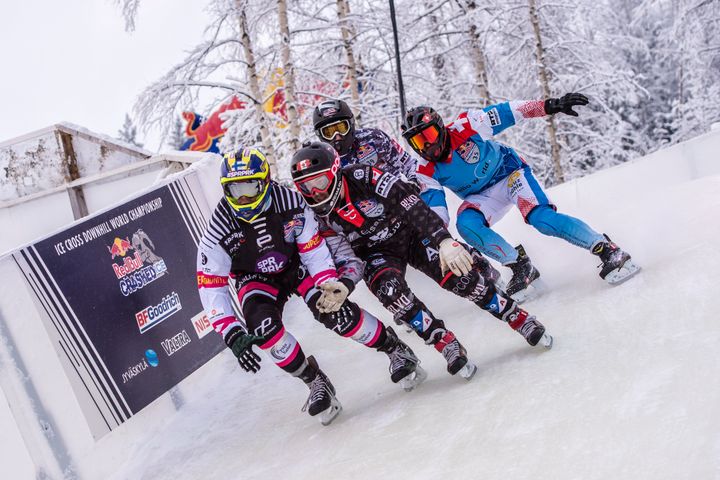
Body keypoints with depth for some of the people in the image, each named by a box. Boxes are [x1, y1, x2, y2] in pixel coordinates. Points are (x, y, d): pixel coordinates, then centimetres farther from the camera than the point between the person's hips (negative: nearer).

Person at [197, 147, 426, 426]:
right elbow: (210, 287, -23)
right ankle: (315, 382, -7)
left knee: (335, 311, -24)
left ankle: (396, 350, 1)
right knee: (263, 326, -28)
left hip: (299, 263, -1)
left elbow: (313, 249, -18)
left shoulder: (289, 202, -26)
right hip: (257, 279, 1)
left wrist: (328, 283, -37)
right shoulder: (218, 230, -26)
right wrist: (232, 335, -32)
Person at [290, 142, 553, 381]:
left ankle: (519, 317, 1)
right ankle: (446, 343, -18)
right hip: (377, 254, 2)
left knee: (459, 276, -18)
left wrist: (444, 240, -39)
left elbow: (412, 206, -30)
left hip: (410, 233, -2)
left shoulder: (363, 177, -26)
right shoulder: (313, 211, -14)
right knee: (389, 289, -30)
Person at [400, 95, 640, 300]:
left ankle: (608, 250, -19)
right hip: (482, 196, 4)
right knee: (466, 224, -28)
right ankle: (520, 266, -13)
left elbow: (507, 112, -21)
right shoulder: (426, 172, -16)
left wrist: (550, 105, -27)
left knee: (541, 218, -27)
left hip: (509, 172, -3)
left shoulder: (464, 127, -25)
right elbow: (435, 213, -16)